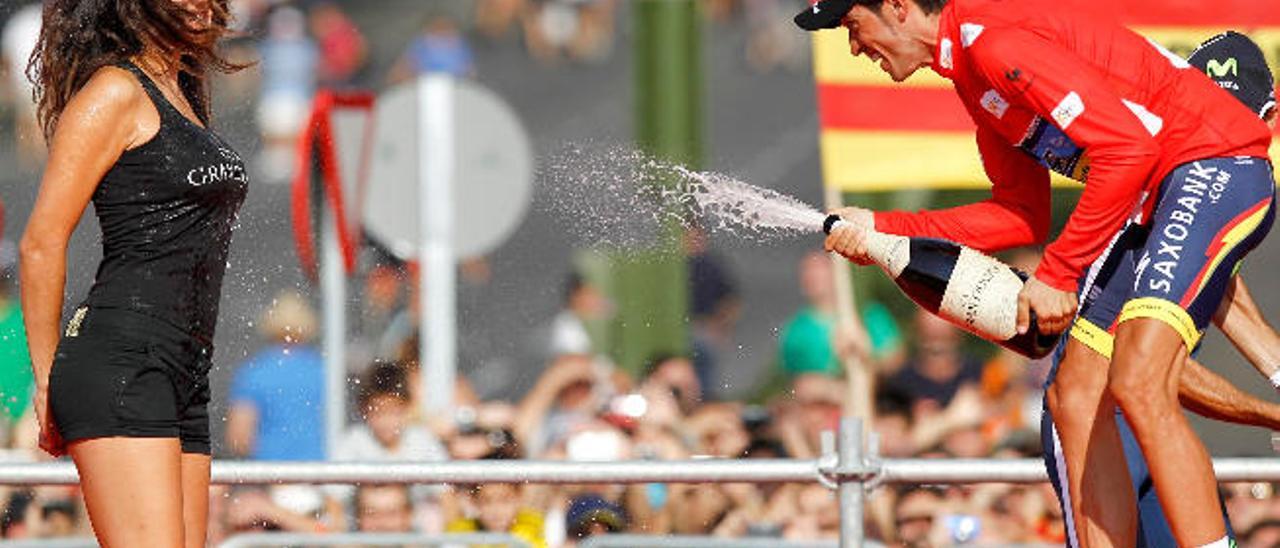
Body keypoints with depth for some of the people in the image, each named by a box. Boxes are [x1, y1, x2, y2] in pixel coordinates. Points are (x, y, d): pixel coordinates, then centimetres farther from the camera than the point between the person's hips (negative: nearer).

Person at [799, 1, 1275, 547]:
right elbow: (1023, 214, 19)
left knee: (1138, 385, -24)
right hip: (1155, 198, 11)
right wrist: (884, 229, 13)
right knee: (1075, 396, 7)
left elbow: (1127, 148, -22)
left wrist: (1056, 275, -17)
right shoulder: (970, 70, 16)